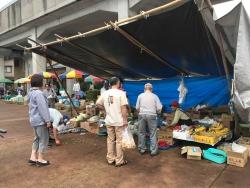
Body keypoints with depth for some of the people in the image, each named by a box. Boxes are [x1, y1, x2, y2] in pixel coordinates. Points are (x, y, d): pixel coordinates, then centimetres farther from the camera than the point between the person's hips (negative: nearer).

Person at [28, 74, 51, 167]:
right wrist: (47, 120, -20)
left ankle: (33, 157, 23)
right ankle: (40, 159, 11)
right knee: (43, 139, 2)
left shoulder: (31, 93, 13)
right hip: (40, 120, -10)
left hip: (34, 120, 10)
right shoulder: (39, 93, -20)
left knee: (37, 139, 20)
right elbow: (43, 108, -23)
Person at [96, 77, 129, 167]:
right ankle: (119, 161, 15)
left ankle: (110, 159, 26)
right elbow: (123, 108, -16)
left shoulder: (105, 93, 3)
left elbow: (98, 103, 6)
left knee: (110, 140, 16)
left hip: (109, 121, 5)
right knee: (119, 141, 5)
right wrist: (125, 120, -10)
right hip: (119, 121, -5)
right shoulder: (121, 93, -13)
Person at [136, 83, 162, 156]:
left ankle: (142, 149, 20)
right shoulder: (154, 96, 0)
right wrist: (157, 112, 18)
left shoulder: (140, 95, 2)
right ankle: (153, 151, 8)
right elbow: (159, 108, -2)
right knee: (153, 134, 5)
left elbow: (137, 107, 2)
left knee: (141, 133, 12)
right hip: (152, 115, -1)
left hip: (142, 115, 2)